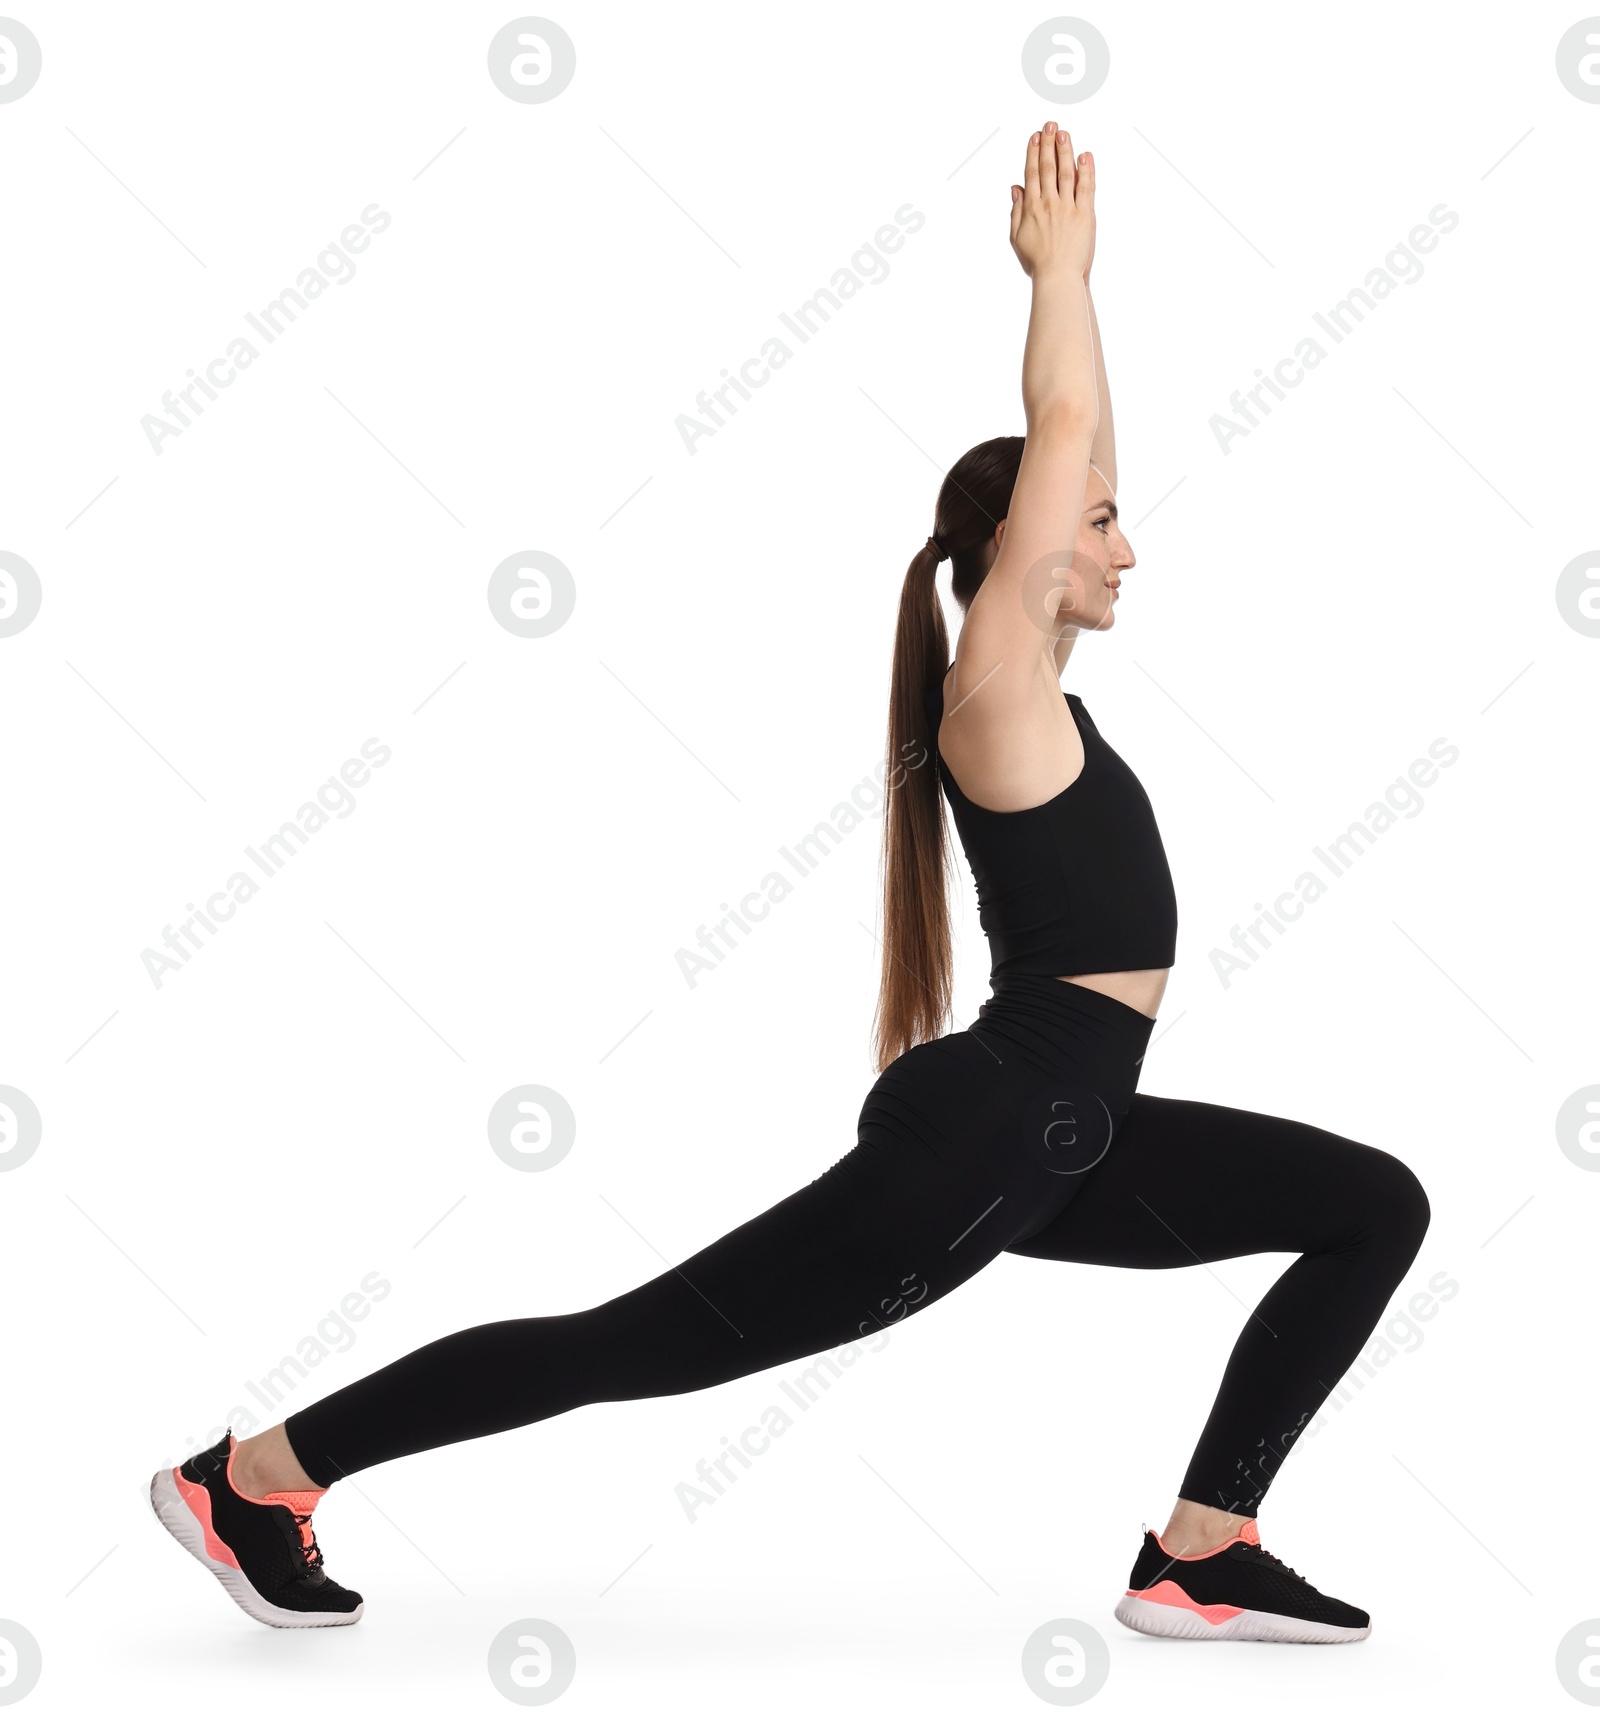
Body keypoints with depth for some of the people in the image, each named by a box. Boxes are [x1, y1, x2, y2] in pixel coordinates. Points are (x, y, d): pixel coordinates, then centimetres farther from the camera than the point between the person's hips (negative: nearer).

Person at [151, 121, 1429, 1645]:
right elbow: (1064, 429, -13)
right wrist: (1061, 269, -1)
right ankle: (257, 1471, 5)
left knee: (1376, 1208, 9)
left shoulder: (1033, 685, 14)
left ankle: (1199, 1553, 5)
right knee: (642, 1343, -4)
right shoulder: (996, 686, -10)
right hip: (979, 1136, -10)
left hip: (1060, 1137, 10)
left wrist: (1066, 282, 23)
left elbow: (1073, 447, 21)